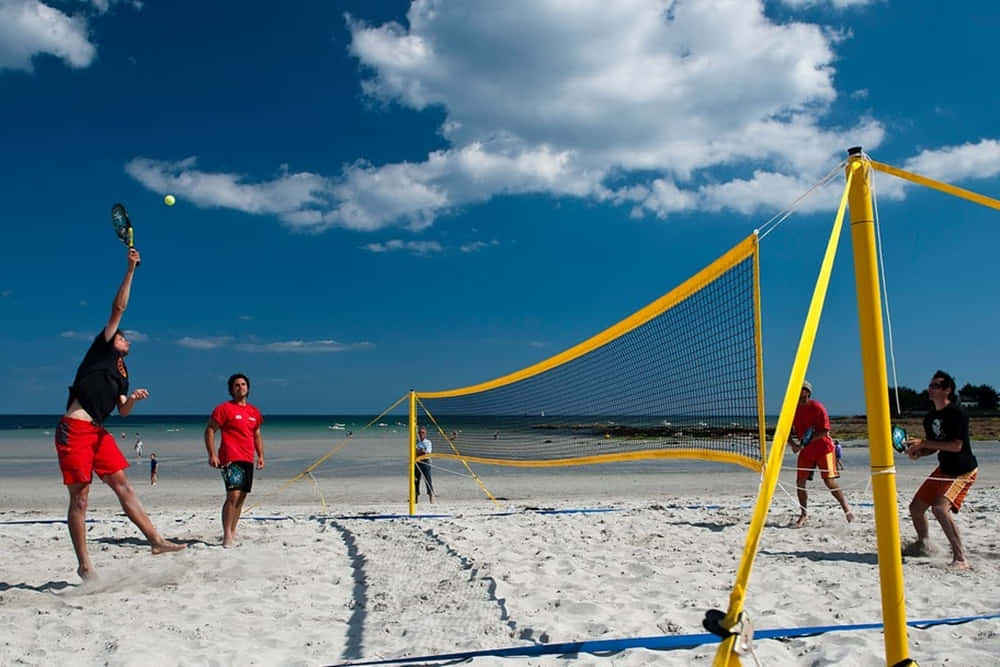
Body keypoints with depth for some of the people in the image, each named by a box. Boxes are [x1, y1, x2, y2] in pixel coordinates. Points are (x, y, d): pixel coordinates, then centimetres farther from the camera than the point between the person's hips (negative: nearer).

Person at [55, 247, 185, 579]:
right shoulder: (101, 348, 7)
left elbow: (122, 411, 17)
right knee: (80, 496, -3)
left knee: (123, 485, 1)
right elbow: (119, 308, 1)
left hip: (98, 432, 7)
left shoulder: (122, 375, 24)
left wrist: (133, 399, -4)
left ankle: (155, 540, -2)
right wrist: (130, 270, -1)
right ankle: (84, 564, 2)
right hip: (74, 429, -7)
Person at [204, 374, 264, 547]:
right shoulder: (224, 408, -2)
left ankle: (232, 533, 18)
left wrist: (260, 456, 14)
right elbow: (209, 430, -4)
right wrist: (212, 454, -13)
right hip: (231, 459, -7)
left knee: (242, 496, 9)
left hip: (248, 460, 7)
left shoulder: (254, 412, 17)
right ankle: (227, 535, -11)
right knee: (233, 495, -16)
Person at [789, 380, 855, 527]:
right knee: (800, 481, -1)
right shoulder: (793, 409, 1)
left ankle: (846, 509, 9)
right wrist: (792, 443, -12)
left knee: (829, 480, -10)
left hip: (823, 448, -5)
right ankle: (803, 514, 11)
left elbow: (825, 431, -17)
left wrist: (806, 441, -26)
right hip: (805, 451, 5)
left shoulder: (817, 407, -15)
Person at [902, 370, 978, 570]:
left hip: (963, 471, -9)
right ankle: (922, 544, 37)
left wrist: (923, 443, -27)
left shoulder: (957, 413, -20)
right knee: (916, 506, 12)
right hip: (944, 469, 9)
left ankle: (961, 558, -20)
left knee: (940, 507, -28)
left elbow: (956, 446, -28)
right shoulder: (930, 418, 4)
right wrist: (918, 452, -8)